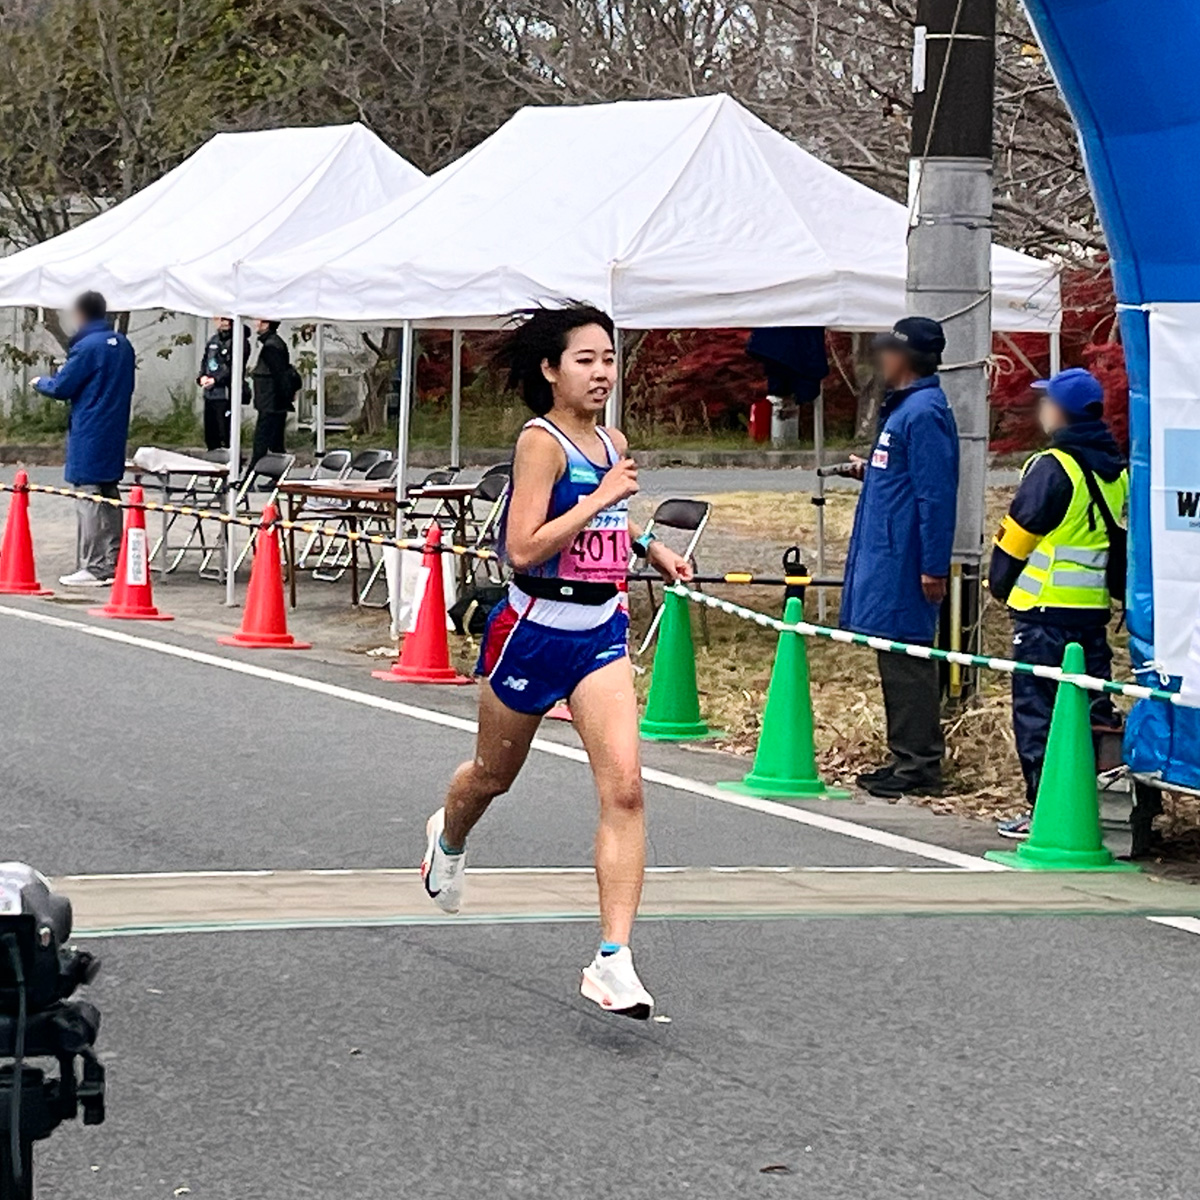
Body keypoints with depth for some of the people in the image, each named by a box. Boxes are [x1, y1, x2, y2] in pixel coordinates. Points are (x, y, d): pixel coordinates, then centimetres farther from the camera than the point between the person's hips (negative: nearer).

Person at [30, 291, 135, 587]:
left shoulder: (86, 347, -16)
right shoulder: (123, 345, 8)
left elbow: (61, 388, -12)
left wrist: (40, 382, 10)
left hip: (89, 434, -8)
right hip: (115, 434, 8)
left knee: (89, 497, -5)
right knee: (109, 497, 15)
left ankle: (92, 568, -7)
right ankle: (113, 562, 19)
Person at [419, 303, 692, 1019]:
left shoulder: (612, 443, 6)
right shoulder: (542, 441, -15)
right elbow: (524, 548, -25)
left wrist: (650, 547, 14)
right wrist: (604, 497, -23)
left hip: (602, 631, 5)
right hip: (535, 629, -4)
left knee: (624, 786, -14)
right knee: (495, 773, 19)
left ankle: (614, 962, -16)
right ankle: (449, 839, 57)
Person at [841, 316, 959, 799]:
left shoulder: (924, 413, -16)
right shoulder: (904, 408, 16)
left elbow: (936, 493, -20)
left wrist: (934, 566, -22)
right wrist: (871, 472, 18)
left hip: (903, 562, -11)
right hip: (886, 558, 11)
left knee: (907, 663, -7)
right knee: (898, 663, 14)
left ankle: (919, 765, -4)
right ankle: (908, 759, 20)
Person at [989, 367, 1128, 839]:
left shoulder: (1052, 468, -13)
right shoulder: (1118, 472, 10)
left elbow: (1016, 536, -10)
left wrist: (1000, 583, 5)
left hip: (1047, 610, -7)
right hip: (1095, 608, 7)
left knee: (1036, 710, -1)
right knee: (1091, 706, 12)